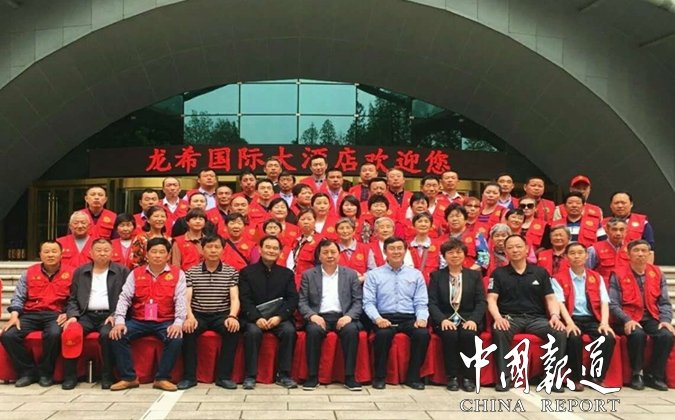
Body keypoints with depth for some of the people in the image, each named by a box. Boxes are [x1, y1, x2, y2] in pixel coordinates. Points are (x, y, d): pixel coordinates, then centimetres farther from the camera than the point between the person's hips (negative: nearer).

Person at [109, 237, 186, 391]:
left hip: (165, 321, -2)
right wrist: (119, 321, -14)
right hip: (138, 320, 2)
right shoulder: (136, 273, 9)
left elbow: (181, 300, -6)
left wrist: (178, 322, -21)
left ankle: (162, 378, -14)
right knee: (117, 336, -21)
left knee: (176, 339, -30)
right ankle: (128, 377, -8)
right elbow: (124, 298, 1)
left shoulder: (177, 274, 3)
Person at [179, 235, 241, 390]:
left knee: (233, 329, -31)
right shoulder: (191, 272, 7)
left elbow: (235, 298, -2)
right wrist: (190, 317, -23)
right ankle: (189, 376, -18)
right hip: (198, 315, 0)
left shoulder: (231, 272, 6)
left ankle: (224, 376, -20)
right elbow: (186, 299, -2)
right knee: (187, 329, -31)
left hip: (222, 315, 0)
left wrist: (232, 316, -23)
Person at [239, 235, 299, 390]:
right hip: (254, 317, -1)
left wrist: (279, 317, -15)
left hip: (279, 317, 1)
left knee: (289, 331, -28)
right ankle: (250, 375, -20)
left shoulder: (287, 273, 13)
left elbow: (293, 299, 2)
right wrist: (257, 318, -19)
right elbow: (245, 300, -2)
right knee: (253, 332, -33)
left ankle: (283, 375, -16)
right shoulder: (247, 272, 8)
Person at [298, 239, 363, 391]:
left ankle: (349, 377, -22)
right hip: (319, 317, 0)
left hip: (342, 317, 0)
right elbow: (302, 301, 5)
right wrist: (312, 315, -14)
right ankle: (312, 376, -20)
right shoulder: (308, 275, 11)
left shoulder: (351, 274, 12)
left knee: (351, 330, -32)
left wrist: (349, 316, -13)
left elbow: (358, 301, 7)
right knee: (313, 330, -33)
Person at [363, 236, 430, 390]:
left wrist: (421, 318, -11)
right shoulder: (373, 275, 9)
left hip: (409, 318, 2)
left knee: (423, 333, -29)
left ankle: (413, 376, -10)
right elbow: (368, 302, 1)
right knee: (383, 334, -35)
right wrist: (377, 318, -18)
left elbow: (421, 303, 9)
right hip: (385, 318, -2)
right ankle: (379, 376, -13)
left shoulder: (416, 274, 14)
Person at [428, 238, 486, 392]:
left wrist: (473, 320, -14)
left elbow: (481, 302, 4)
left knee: (468, 334, -32)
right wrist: (442, 319, -17)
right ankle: (452, 377, -18)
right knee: (450, 334, -33)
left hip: (468, 319, 1)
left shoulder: (475, 275, 14)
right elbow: (432, 302, 1)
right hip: (445, 319, 0)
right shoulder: (436, 276, 11)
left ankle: (468, 377, -18)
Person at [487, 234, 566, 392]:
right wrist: (498, 317, -19)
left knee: (560, 333, -27)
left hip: (536, 318, 2)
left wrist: (555, 316, -11)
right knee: (498, 332, -36)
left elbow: (550, 298, 10)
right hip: (509, 318, -2)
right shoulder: (498, 273, 9)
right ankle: (504, 376, -24)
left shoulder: (540, 272, 14)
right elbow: (491, 299, 1)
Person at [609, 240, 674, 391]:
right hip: (629, 320, -3)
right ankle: (636, 374, -10)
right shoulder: (618, 275, -2)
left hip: (651, 318, 3)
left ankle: (654, 376, -7)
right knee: (637, 334, -34)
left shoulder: (657, 274, 9)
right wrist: (627, 320, -21)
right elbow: (613, 304, -7)